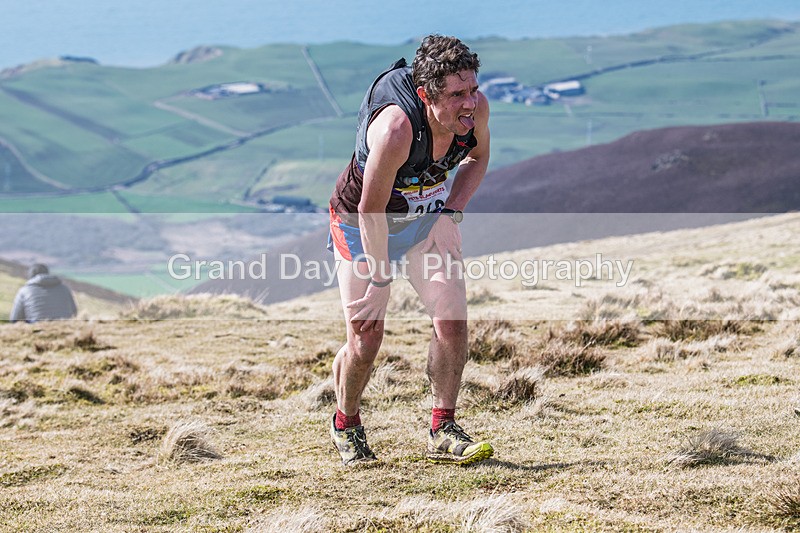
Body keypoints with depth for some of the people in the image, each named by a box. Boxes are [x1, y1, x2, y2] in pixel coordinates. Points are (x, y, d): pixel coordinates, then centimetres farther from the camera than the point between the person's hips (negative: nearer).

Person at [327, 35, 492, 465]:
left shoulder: (476, 108, -21)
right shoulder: (395, 129, -39)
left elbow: (477, 157, 4)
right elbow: (371, 210, -28)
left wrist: (452, 211, -10)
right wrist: (380, 279, -21)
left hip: (429, 217, 5)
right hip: (363, 224, -5)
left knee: (452, 320, -9)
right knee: (366, 338, -3)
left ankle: (442, 430, 6)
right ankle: (345, 424, 26)